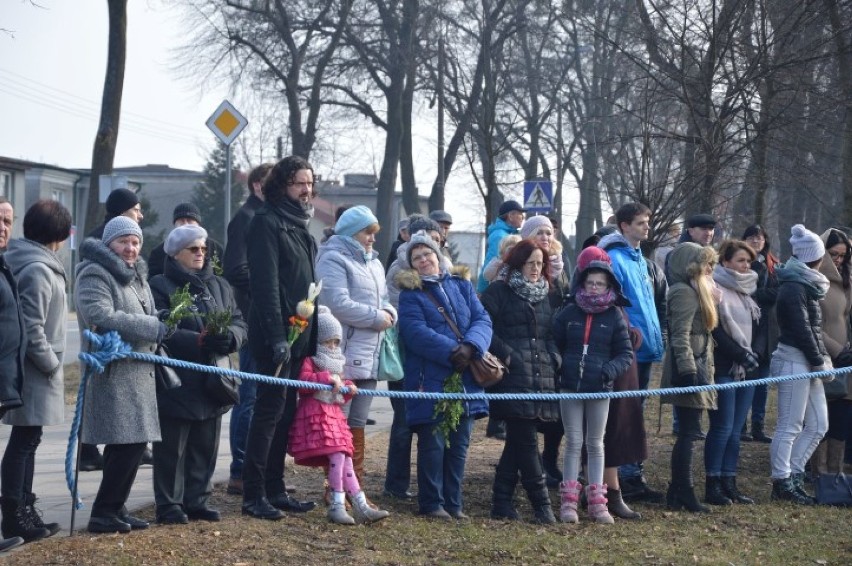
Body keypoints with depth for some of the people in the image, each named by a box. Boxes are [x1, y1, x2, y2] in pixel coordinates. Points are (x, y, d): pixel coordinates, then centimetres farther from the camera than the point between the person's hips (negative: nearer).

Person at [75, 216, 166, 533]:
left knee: (133, 444, 9)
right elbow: (102, 316, -23)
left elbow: (148, 317, 28)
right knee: (127, 443, -12)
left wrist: (157, 333, 3)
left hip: (137, 373, 9)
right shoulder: (95, 275, -9)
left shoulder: (136, 276, 21)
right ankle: (103, 513, -3)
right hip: (113, 373, -9)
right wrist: (153, 328, -18)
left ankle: (115, 508, 18)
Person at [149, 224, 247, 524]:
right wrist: (201, 341, -26)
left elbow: (239, 323, 9)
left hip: (210, 383, 6)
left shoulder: (219, 285, 15)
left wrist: (229, 337, -14)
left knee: (206, 447, 12)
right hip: (176, 384, -6)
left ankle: (197, 501, 23)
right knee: (172, 449, 1)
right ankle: (169, 506, 10)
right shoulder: (160, 286, -5)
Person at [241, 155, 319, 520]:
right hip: (277, 336, -8)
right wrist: (277, 336, -23)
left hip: (300, 336, 8)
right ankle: (253, 496, -1)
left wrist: (312, 335, 16)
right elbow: (265, 283, -17)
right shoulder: (267, 221, -9)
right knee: (270, 412, -6)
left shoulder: (299, 225, 18)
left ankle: (275, 490, 18)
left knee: (285, 414, 11)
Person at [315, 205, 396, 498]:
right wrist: (376, 318, -12)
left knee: (357, 424, 13)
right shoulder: (334, 260, -8)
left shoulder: (373, 262, 20)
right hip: (342, 357, -9)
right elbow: (338, 304, -20)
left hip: (368, 358, 9)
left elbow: (383, 300, 25)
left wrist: (389, 314, 2)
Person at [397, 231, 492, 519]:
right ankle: (432, 503, 7)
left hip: (465, 378, 4)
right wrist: (452, 352, -21)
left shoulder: (462, 287, 15)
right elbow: (416, 333, -12)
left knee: (459, 445, 8)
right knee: (433, 443, -3)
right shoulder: (411, 294, 2)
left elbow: (482, 320, 3)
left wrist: (471, 347, -17)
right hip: (430, 379, -4)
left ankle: (454, 503, 16)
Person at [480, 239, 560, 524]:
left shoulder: (543, 296, 21)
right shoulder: (498, 291, 0)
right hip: (513, 379, -7)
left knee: (518, 441, 9)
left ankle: (502, 502, 15)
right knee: (526, 441, -7)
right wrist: (507, 355, -15)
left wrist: (554, 358, 9)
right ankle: (541, 503, -3)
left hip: (541, 379, 7)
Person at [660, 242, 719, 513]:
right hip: (688, 371, -10)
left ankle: (678, 492, 14)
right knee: (689, 432, -8)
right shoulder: (684, 292, -12)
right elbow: (680, 336, -20)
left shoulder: (696, 291, 20)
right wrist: (689, 373, -25)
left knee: (688, 432, 10)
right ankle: (684, 494, -6)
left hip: (698, 368, 10)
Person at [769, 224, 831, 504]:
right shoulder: (793, 288, -13)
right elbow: (801, 329, -17)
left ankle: (793, 475, 18)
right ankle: (782, 483, 3)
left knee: (818, 425, 12)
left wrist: (823, 358, 8)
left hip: (808, 363, 10)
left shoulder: (806, 285, 17)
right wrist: (819, 362, -12)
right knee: (789, 427, -4)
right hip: (794, 361, -10)